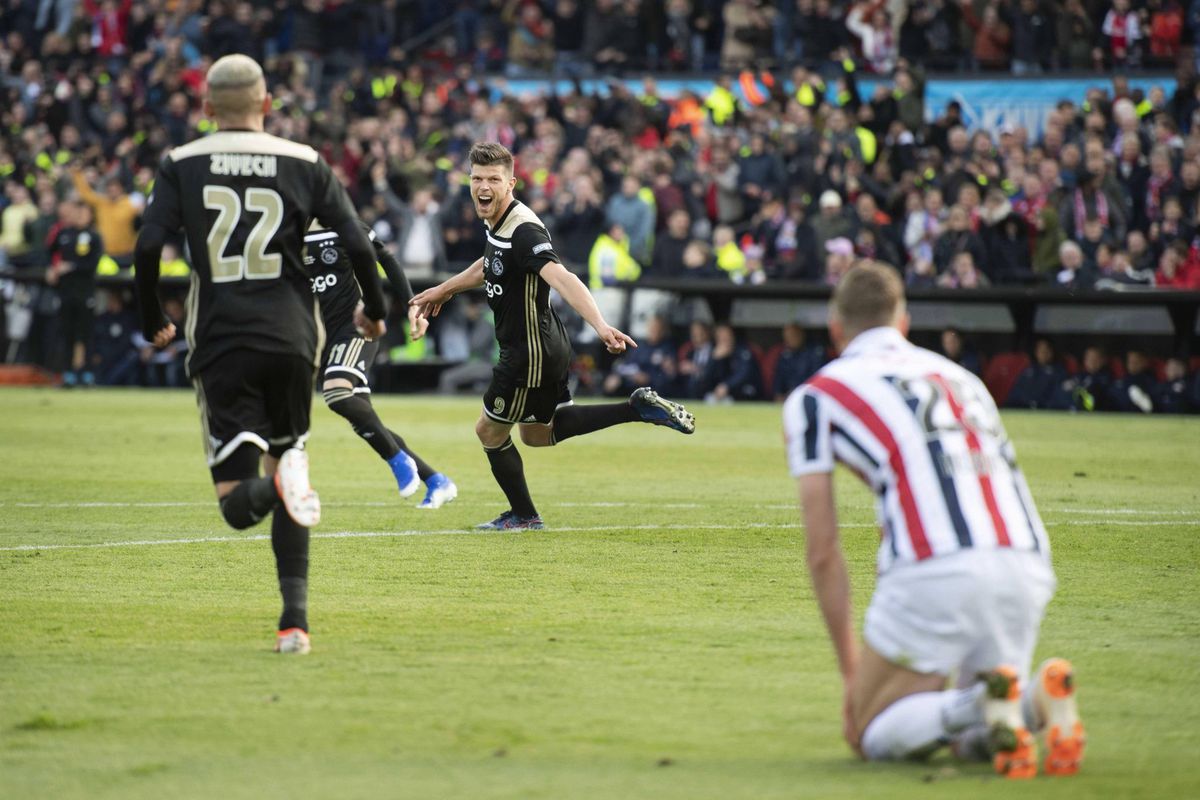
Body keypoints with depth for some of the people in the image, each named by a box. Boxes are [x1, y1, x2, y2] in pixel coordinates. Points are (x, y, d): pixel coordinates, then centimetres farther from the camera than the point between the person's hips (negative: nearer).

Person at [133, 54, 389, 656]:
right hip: (291, 338, 1)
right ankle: (294, 620, 7)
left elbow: (147, 248, -7)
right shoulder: (304, 164, 4)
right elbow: (356, 245, 0)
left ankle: (281, 482, -35)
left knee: (237, 504, 1)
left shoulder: (181, 166, 3)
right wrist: (374, 311, 18)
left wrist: (153, 324, 9)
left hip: (221, 342, -1)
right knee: (285, 457, 17)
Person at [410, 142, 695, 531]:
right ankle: (639, 408, 16)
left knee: (490, 431, 9)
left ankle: (523, 516, 27)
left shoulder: (523, 232, -27)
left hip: (531, 352, -10)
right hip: (550, 347, 10)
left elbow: (562, 279, -42)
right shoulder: (497, 224, 3)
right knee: (539, 434, 24)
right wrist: (444, 290, 38)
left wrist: (599, 324, -56)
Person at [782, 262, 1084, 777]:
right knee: (974, 740, 23)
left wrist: (851, 670, 17)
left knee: (869, 734, 11)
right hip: (1028, 568, 5)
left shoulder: (814, 398, 14)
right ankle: (1039, 698, -10)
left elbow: (822, 551, 12)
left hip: (936, 569, -5)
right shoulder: (959, 376, 28)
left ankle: (981, 703, -18)